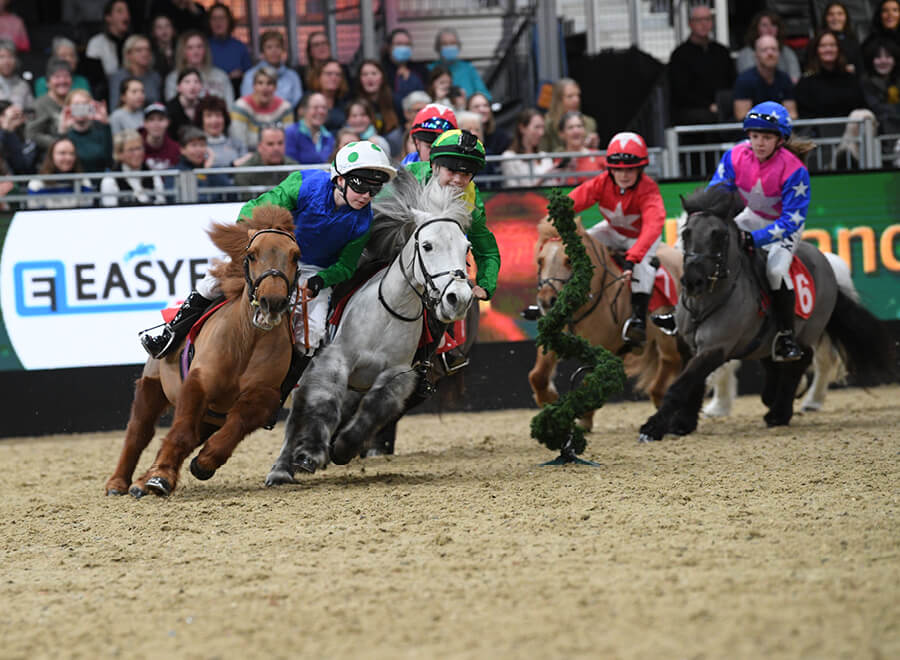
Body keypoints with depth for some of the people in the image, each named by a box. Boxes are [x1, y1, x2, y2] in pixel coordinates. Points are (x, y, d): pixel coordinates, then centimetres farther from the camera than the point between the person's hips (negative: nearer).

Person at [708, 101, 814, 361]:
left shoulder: (794, 170, -32)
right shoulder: (735, 157, -21)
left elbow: (791, 220, -31)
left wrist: (756, 239, -41)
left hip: (786, 225, -6)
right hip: (754, 216, 6)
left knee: (776, 270, -29)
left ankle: (786, 337, -16)